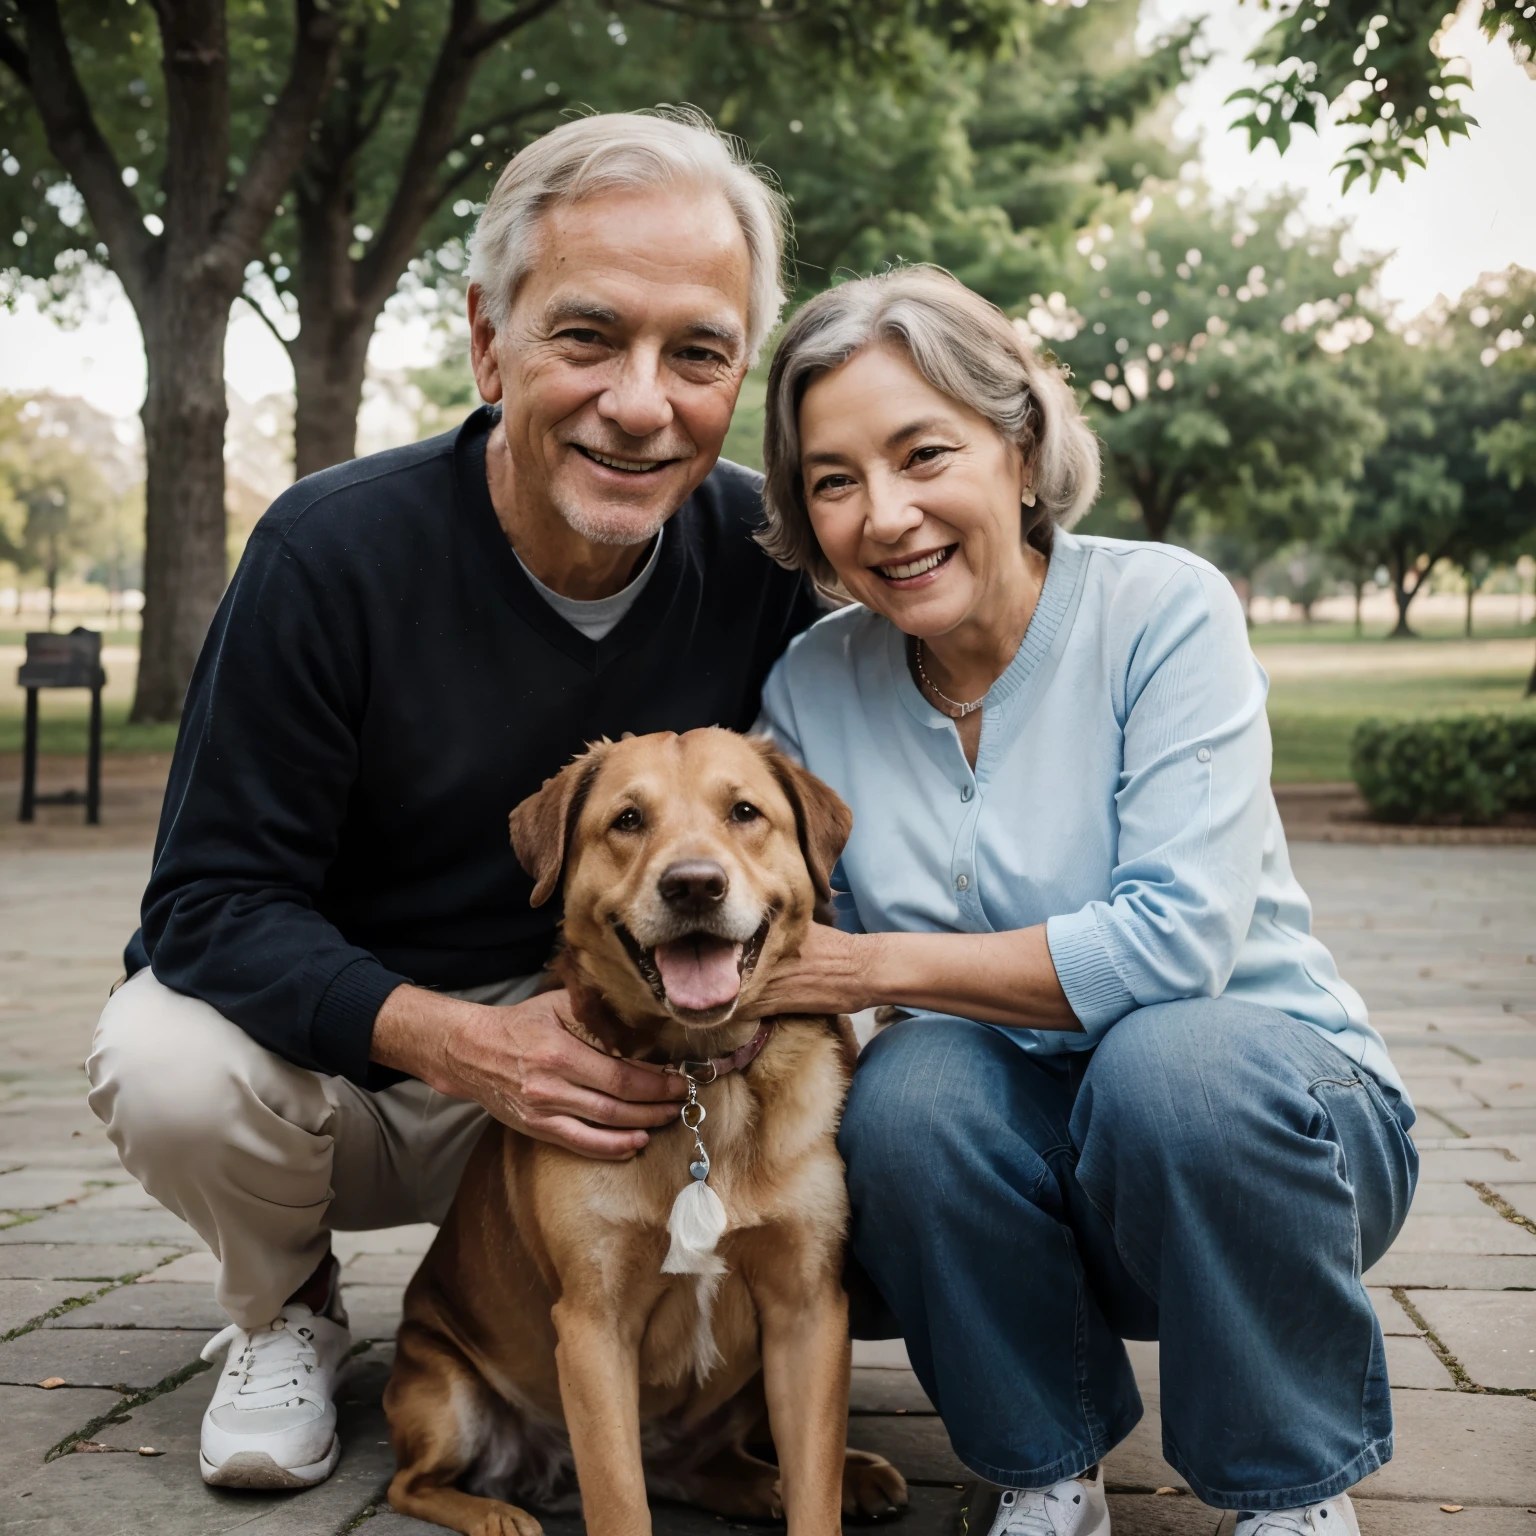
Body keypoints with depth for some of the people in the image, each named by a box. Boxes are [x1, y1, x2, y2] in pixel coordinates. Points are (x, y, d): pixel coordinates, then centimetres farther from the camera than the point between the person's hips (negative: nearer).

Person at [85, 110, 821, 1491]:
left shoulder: (763, 558, -11)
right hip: (349, 1038, -2)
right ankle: (286, 1314, 4)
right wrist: (453, 1041, -35)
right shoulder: (335, 547, -20)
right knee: (172, 1069, -33)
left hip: (613, 1045, 2)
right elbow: (214, 899, -19)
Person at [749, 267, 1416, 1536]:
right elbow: (791, 970, 2)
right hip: (1020, 1151, 3)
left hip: (1267, 1110, -2)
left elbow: (1176, 942, -24)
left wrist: (874, 965, -20)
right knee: (908, 1090, -29)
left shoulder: (1162, 609, -14)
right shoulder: (811, 687, -1)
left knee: (1170, 1061, -35)